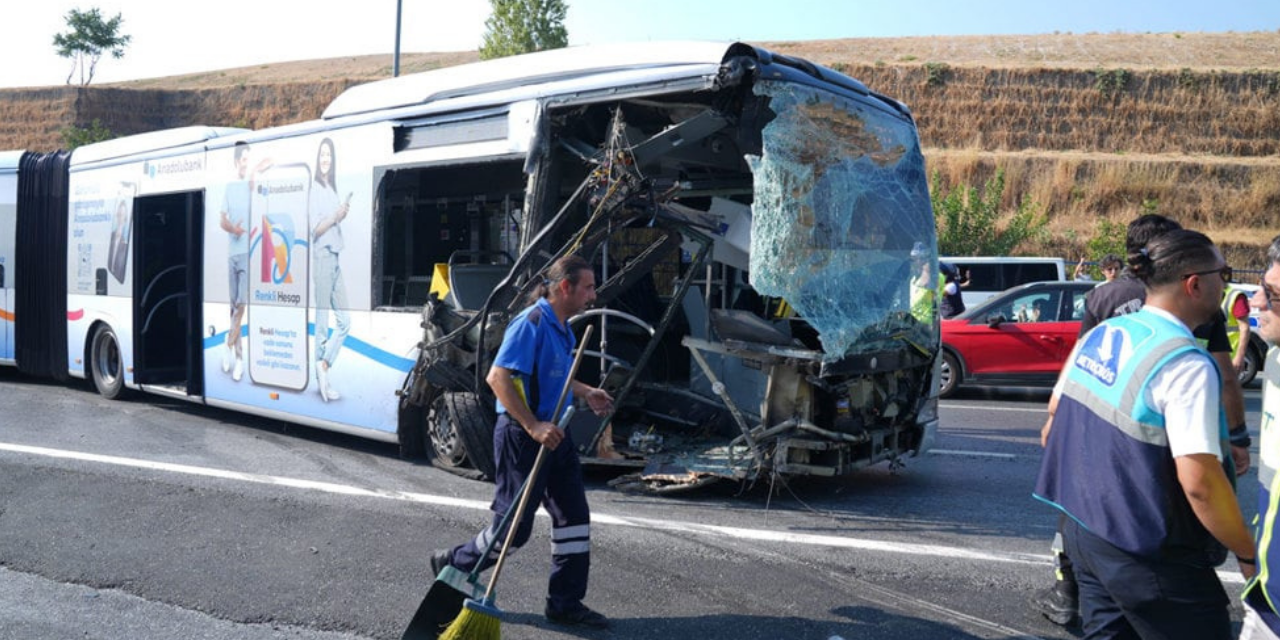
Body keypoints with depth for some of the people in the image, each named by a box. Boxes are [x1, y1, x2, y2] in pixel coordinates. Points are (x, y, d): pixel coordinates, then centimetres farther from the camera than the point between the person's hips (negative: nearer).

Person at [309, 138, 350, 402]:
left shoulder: (332, 190, 18)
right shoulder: (314, 190, -6)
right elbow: (314, 229, -12)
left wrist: (343, 215, 6)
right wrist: (335, 217, -22)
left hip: (335, 256, 8)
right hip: (321, 256, -8)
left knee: (345, 321, 7)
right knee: (323, 323, -4)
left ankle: (323, 366, 12)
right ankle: (322, 379, 3)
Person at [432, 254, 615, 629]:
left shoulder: (562, 328, 12)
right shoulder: (531, 322, -19)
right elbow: (498, 377, -26)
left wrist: (586, 393, 16)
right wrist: (533, 426, -28)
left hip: (554, 435, 9)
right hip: (522, 436, -9)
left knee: (574, 516, 8)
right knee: (514, 527, 1)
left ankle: (565, 603, 18)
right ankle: (453, 566, 27)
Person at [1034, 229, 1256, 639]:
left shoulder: (1100, 333, 2)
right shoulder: (1187, 365, -21)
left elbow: (1054, 415, 13)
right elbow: (1199, 483, -25)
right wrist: (1249, 554, -11)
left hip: (1082, 526, 8)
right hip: (1146, 555, -8)